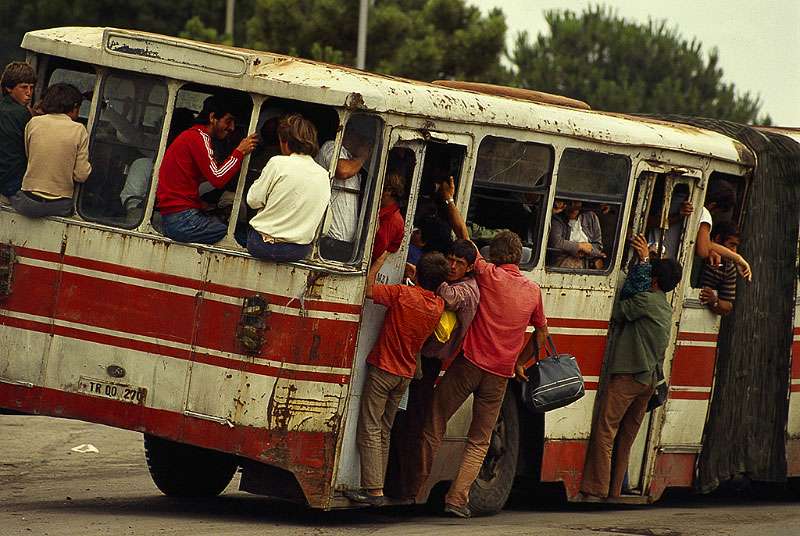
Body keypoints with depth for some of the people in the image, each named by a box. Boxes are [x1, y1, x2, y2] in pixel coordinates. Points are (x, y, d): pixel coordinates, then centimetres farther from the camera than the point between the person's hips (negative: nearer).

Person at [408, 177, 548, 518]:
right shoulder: (533, 291, 6)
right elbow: (541, 334, 15)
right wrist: (519, 363, 25)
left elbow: (462, 233, 0)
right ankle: (457, 499, -1)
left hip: (470, 363, -3)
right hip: (500, 374, 3)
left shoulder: (488, 275, -5)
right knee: (479, 440, 9)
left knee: (434, 425, 9)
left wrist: (449, 199, 10)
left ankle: (416, 487, 9)